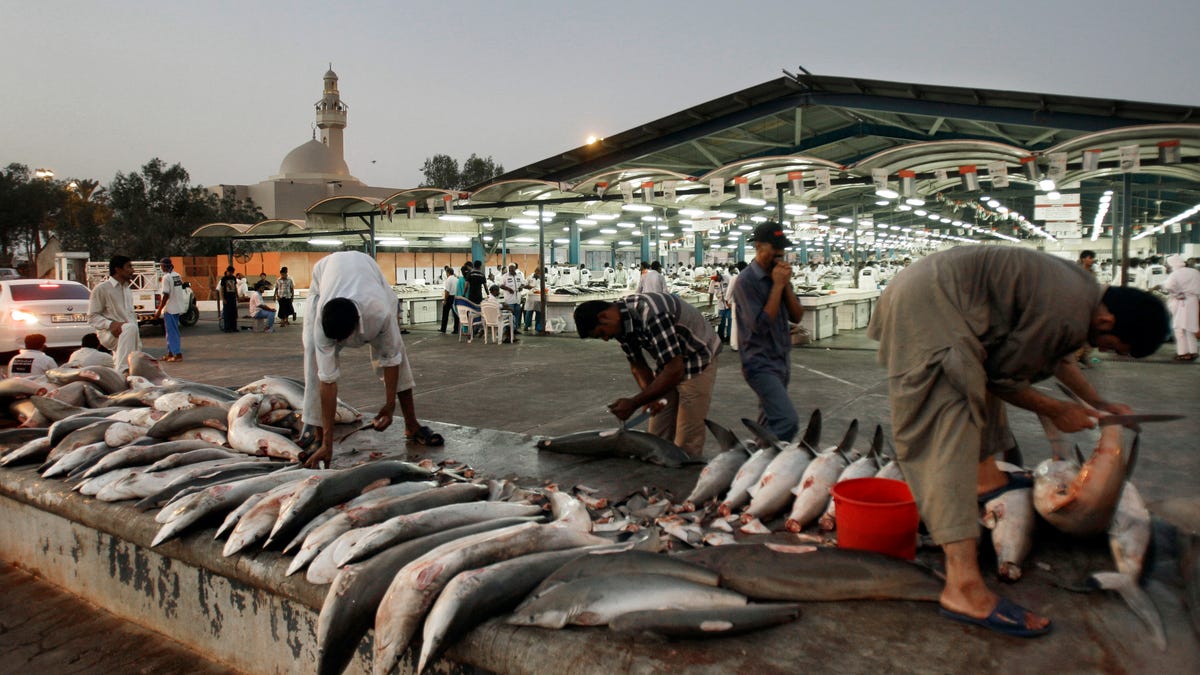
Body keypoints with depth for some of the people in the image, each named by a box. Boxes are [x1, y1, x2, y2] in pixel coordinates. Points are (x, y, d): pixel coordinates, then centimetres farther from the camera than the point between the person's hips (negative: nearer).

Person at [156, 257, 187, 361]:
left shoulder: (166, 277, -17)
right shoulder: (177, 275, 7)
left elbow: (166, 295, -19)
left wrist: (159, 309, -14)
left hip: (170, 309, -9)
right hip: (178, 307, 9)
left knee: (172, 332, -3)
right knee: (171, 331, 16)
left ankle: (178, 354, -3)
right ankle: (170, 353, 22)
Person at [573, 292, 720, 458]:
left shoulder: (651, 315, -34)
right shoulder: (620, 321, -7)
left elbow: (674, 371, -33)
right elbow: (637, 365, 3)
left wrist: (634, 403, -29)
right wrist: (650, 397, -14)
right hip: (668, 363, 8)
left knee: (687, 444, -7)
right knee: (658, 436, 8)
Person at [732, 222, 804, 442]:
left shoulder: (779, 275, 8)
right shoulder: (746, 280, -14)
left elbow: (797, 316, 5)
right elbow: (761, 324, -22)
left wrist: (785, 284, -8)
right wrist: (777, 285, -17)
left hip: (782, 361, 8)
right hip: (760, 364, -8)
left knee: (768, 423, 17)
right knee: (788, 422, -19)